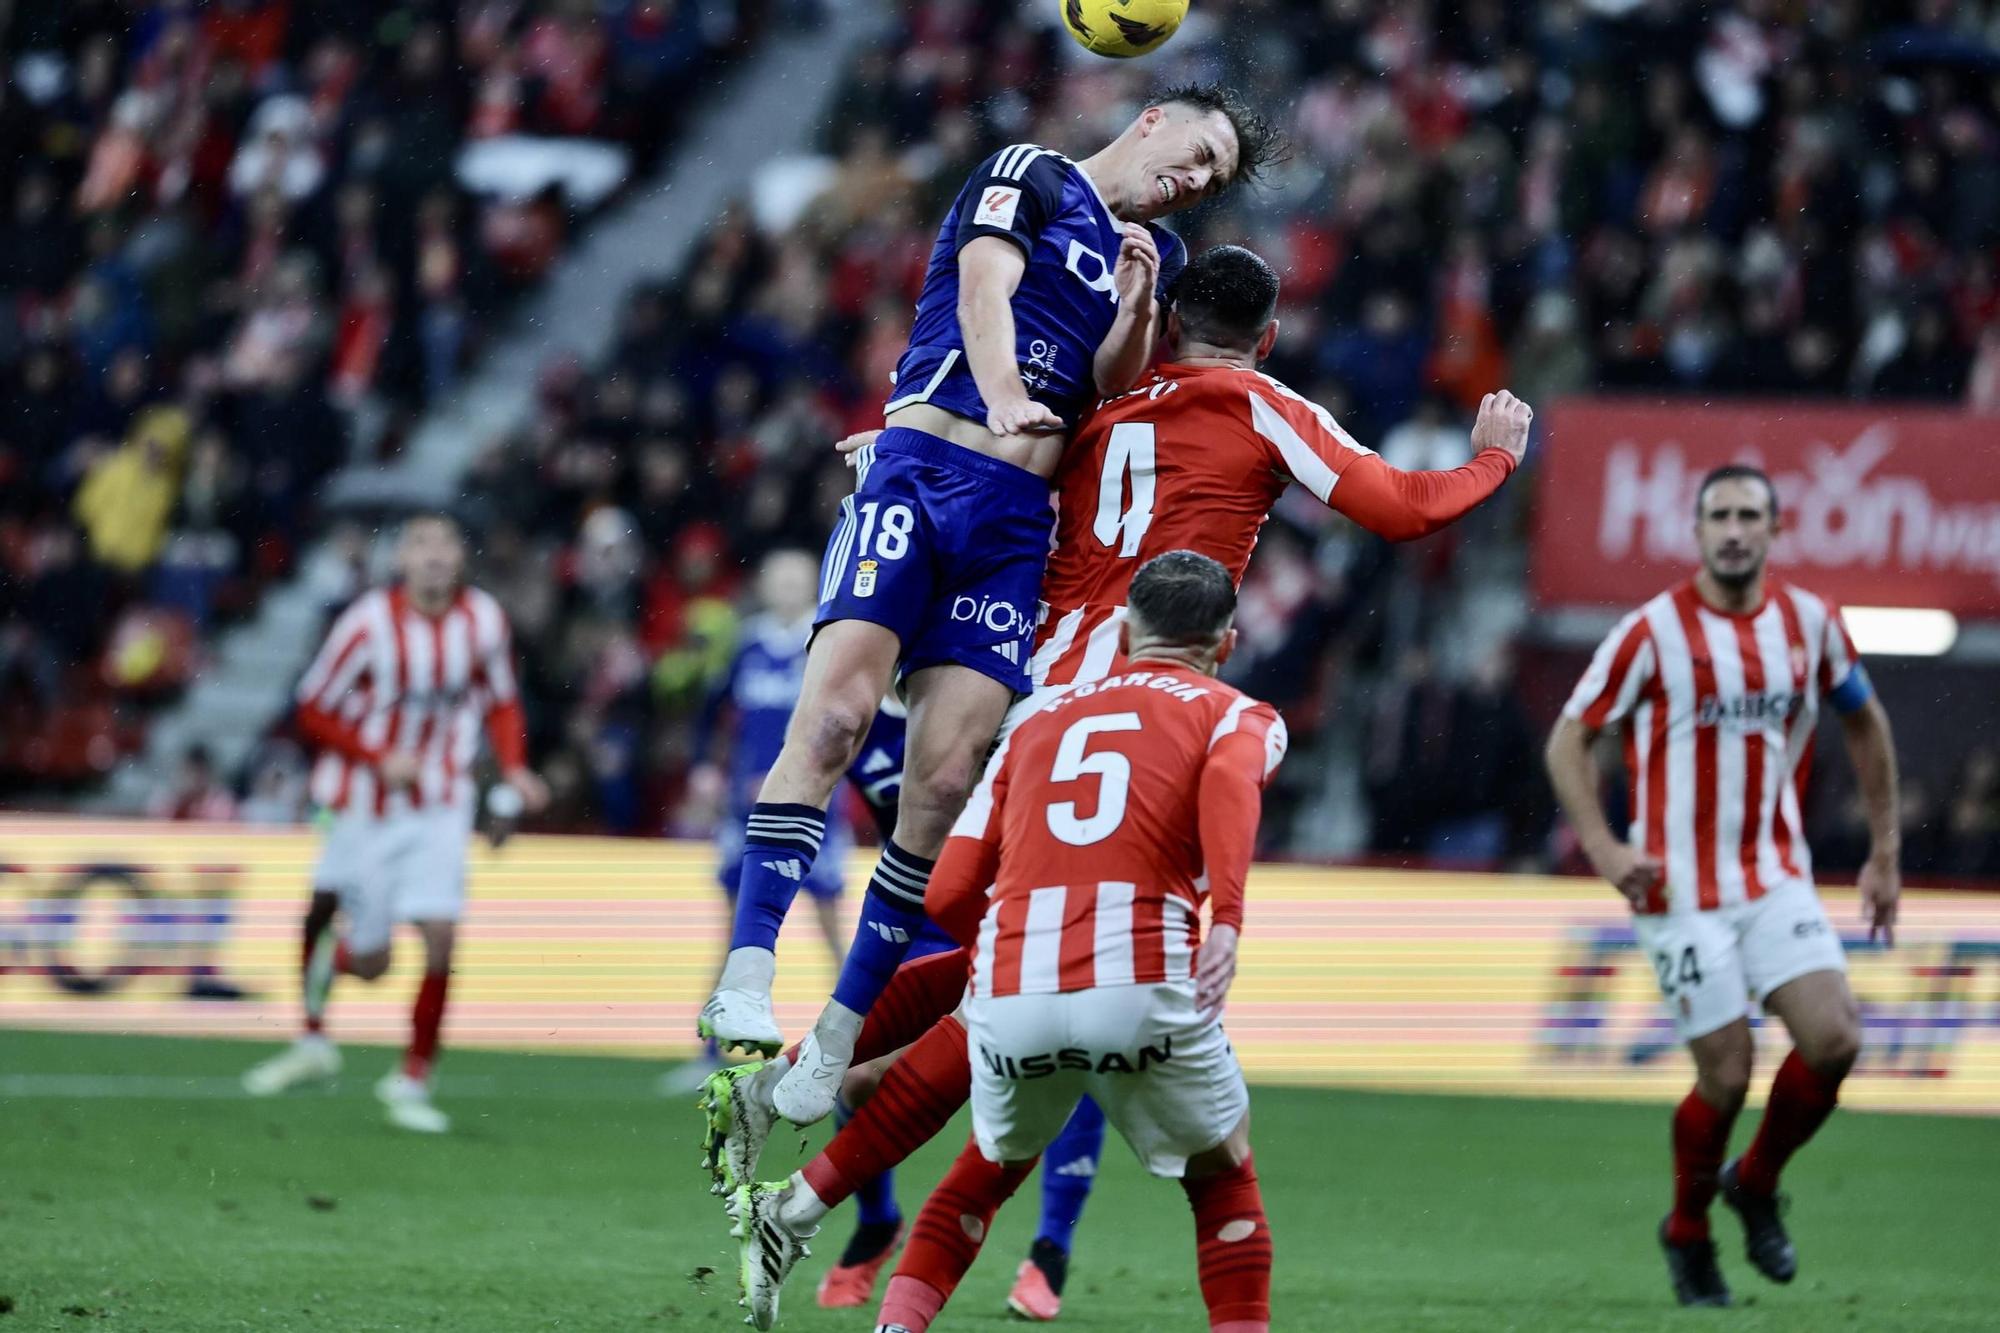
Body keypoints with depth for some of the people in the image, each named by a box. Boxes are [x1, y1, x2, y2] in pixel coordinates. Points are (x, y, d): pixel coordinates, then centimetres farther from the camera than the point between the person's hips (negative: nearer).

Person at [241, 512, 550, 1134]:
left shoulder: (484, 620, -4)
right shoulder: (370, 623, -15)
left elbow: (501, 703, 12)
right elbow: (314, 711, -7)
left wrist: (514, 769, -4)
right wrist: (379, 759, -18)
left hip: (441, 808, 2)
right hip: (367, 808, -2)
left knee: (440, 936, -14)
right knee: (369, 962, 1)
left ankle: (412, 1081, 2)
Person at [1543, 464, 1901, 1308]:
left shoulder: (1811, 623, 4)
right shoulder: (1653, 632, -8)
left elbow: (1864, 725, 19)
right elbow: (1568, 739, -3)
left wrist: (1884, 854, 16)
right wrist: (1602, 847, -16)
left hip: (1776, 879, 4)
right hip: (1682, 887, -4)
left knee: (1834, 1039, -14)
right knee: (1726, 1075, -8)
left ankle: (1756, 1186, 13)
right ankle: (1687, 1233, 19)